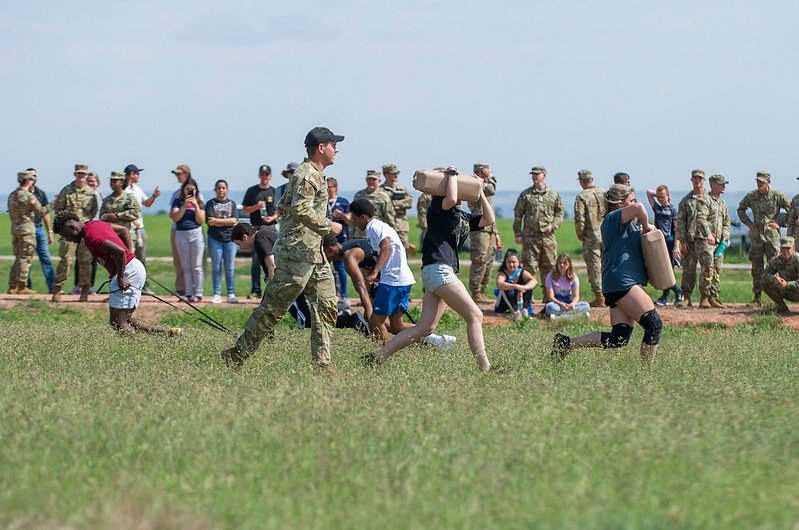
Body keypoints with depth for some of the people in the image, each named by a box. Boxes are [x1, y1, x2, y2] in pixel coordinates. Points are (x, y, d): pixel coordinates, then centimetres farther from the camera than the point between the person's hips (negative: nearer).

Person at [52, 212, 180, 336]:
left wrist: (121, 277, -19)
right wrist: (129, 256, 20)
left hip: (129, 271, -10)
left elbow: (120, 251, -29)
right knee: (126, 320, 14)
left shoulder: (90, 237, -18)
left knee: (117, 322, -9)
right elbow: (124, 230, 25)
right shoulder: (95, 224, 13)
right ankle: (168, 333, 9)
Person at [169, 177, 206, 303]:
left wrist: (196, 205, -11)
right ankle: (188, 294, 8)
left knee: (196, 266, -2)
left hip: (196, 233, -1)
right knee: (186, 267, 5)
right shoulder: (178, 201, 7)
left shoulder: (199, 203, 6)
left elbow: (201, 221, -2)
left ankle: (198, 294, -1)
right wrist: (185, 205, -14)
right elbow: (175, 217, -5)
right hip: (181, 234, 1)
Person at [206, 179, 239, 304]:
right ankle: (217, 294, 1)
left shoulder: (232, 204, 13)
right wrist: (226, 222, -6)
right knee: (216, 267, -1)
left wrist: (217, 221, -7)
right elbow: (210, 222, -5)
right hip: (215, 239, -1)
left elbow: (234, 221, -2)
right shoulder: (211, 204, 7)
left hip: (230, 239, 1)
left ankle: (231, 294, 4)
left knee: (230, 268, 0)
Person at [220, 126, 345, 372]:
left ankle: (321, 363, 5)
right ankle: (238, 354, 0)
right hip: (297, 252, -10)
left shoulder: (313, 174, 20)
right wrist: (328, 226, -18)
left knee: (326, 305, 5)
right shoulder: (308, 175, -12)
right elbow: (301, 209, -26)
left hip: (313, 253, 10)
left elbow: (283, 206, 23)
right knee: (273, 307, -6)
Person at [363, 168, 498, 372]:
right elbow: (451, 199, -22)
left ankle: (378, 357, 4)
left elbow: (489, 219, 19)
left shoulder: (463, 217, 24)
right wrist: (451, 173, -6)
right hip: (437, 268, -10)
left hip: (445, 271, 10)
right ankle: (484, 367, -12)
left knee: (425, 328, 4)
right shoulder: (438, 206, 0)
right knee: (475, 316, -11)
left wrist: (479, 192, 20)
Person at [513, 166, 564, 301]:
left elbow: (560, 213, 15)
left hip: (548, 236, 2)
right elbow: (518, 215, 6)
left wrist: (553, 225, -3)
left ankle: (548, 297, 13)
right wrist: (518, 234, -2)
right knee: (529, 267, -4)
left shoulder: (553, 195, 11)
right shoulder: (525, 195, 6)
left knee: (548, 267, 5)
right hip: (530, 237, -2)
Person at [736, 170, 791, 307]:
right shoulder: (750, 196, 4)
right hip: (756, 235, 3)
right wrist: (748, 223, 10)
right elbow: (740, 209, 22)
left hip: (772, 235, -3)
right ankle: (757, 299, 9)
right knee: (756, 268, 4)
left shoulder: (777, 196, -4)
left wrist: (780, 224, -1)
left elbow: (792, 210, 4)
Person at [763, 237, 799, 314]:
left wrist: (787, 284, -44)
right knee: (765, 283, -12)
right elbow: (766, 273, -8)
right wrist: (774, 278, -30)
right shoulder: (777, 259, -7)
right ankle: (782, 307, 0)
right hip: (784, 291, 6)